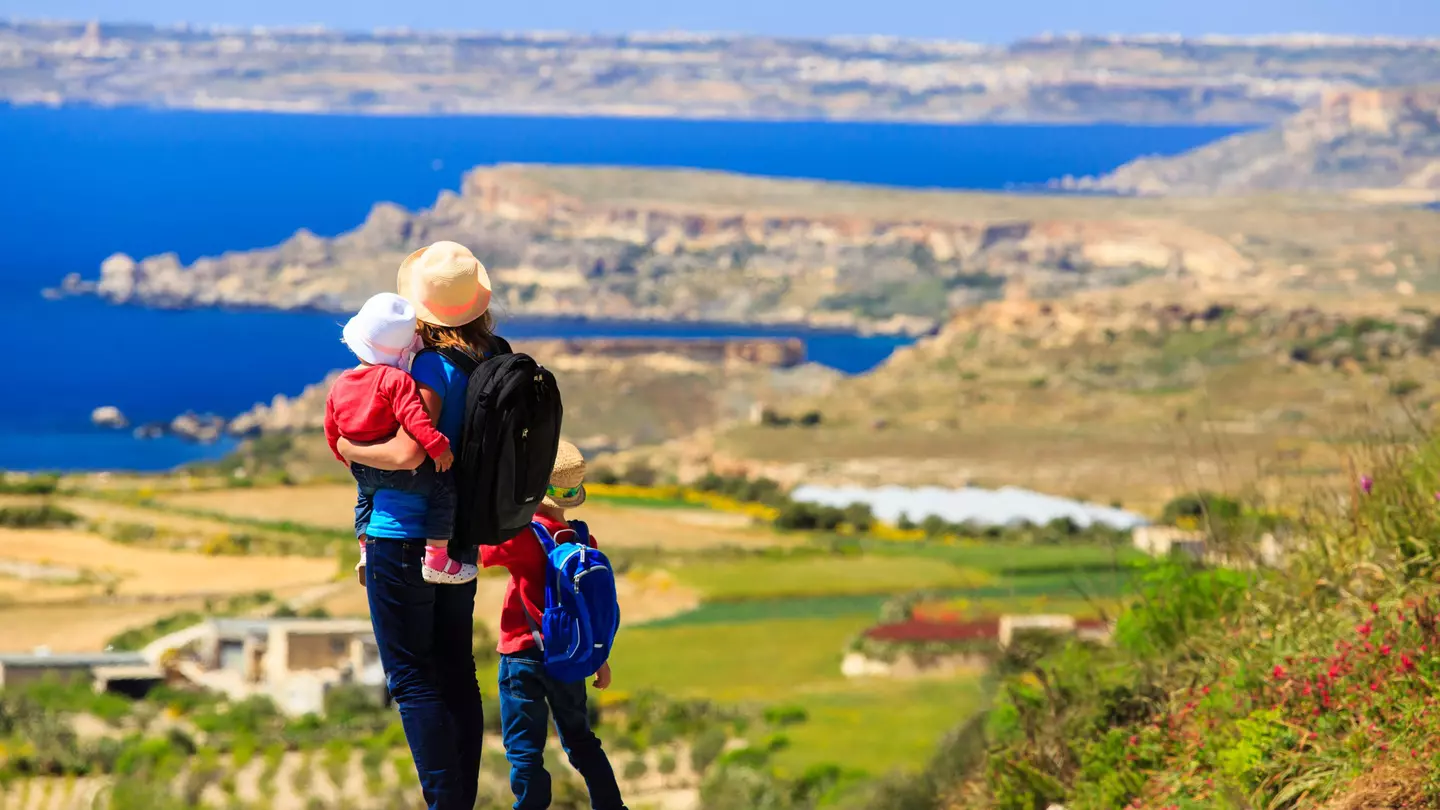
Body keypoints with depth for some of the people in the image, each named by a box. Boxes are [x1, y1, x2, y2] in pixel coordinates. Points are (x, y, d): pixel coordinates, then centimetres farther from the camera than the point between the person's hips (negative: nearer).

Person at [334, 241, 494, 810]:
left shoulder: (432, 369, -19)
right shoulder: (492, 361, 3)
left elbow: (408, 452, -29)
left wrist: (350, 449, -11)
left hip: (403, 537, -8)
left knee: (412, 678, -1)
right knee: (457, 674, 13)